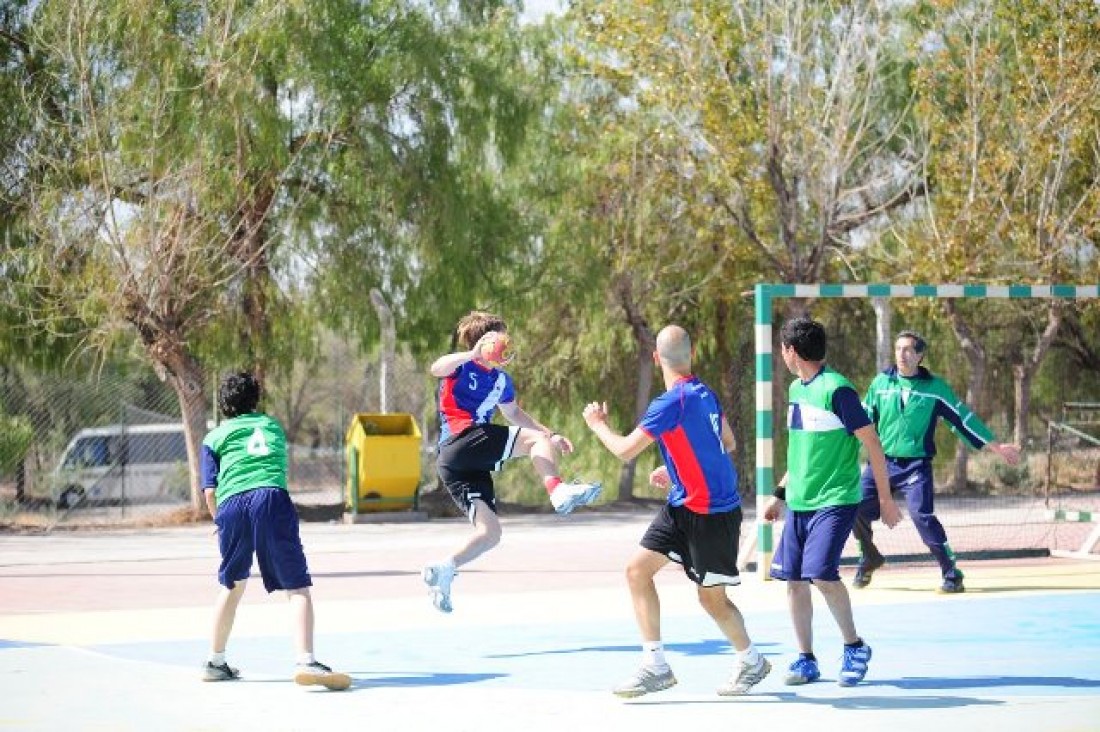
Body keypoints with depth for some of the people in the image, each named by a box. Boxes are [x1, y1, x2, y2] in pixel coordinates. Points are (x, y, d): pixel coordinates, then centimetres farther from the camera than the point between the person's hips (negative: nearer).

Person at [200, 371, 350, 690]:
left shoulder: (214, 438, 23)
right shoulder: (272, 425, 29)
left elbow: (210, 492, 12)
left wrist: (221, 524, 27)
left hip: (231, 504, 2)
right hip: (271, 499, -1)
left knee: (232, 585, 22)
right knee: (298, 587, -5)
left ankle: (215, 662, 32)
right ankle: (306, 661, -24)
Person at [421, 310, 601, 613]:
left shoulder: (501, 379, 22)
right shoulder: (461, 367, -1)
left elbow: (514, 413, 39)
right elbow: (436, 369, -25)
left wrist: (550, 434, 31)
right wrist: (473, 354, -39)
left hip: (472, 465, 9)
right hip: (460, 444, -9)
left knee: (490, 532, 3)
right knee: (535, 439, -18)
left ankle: (443, 569, 6)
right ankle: (558, 491, -33)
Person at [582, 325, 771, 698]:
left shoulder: (671, 403, -21)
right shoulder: (704, 393, 5)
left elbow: (626, 450, -17)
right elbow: (727, 442, 18)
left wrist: (597, 423, 2)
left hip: (711, 514, -9)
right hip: (683, 506, 9)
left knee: (712, 598, 3)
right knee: (637, 569, 3)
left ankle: (752, 662, 27)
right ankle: (655, 666, 4)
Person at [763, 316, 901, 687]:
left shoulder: (836, 389, -13)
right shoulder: (797, 389, 13)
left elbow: (872, 443, -11)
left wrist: (885, 499, -10)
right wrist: (780, 494, 23)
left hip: (835, 501, -8)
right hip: (799, 503, 8)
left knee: (821, 573, -19)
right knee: (794, 580, 3)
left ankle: (855, 647, 1)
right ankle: (806, 660, 13)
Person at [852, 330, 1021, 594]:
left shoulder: (935, 387, 0)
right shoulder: (881, 382, 5)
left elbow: (963, 418, 4)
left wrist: (997, 447, 5)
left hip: (916, 465, -3)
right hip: (882, 461, 3)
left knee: (921, 515, -21)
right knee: (856, 509, -6)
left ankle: (951, 573, -9)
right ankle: (869, 558, 24)